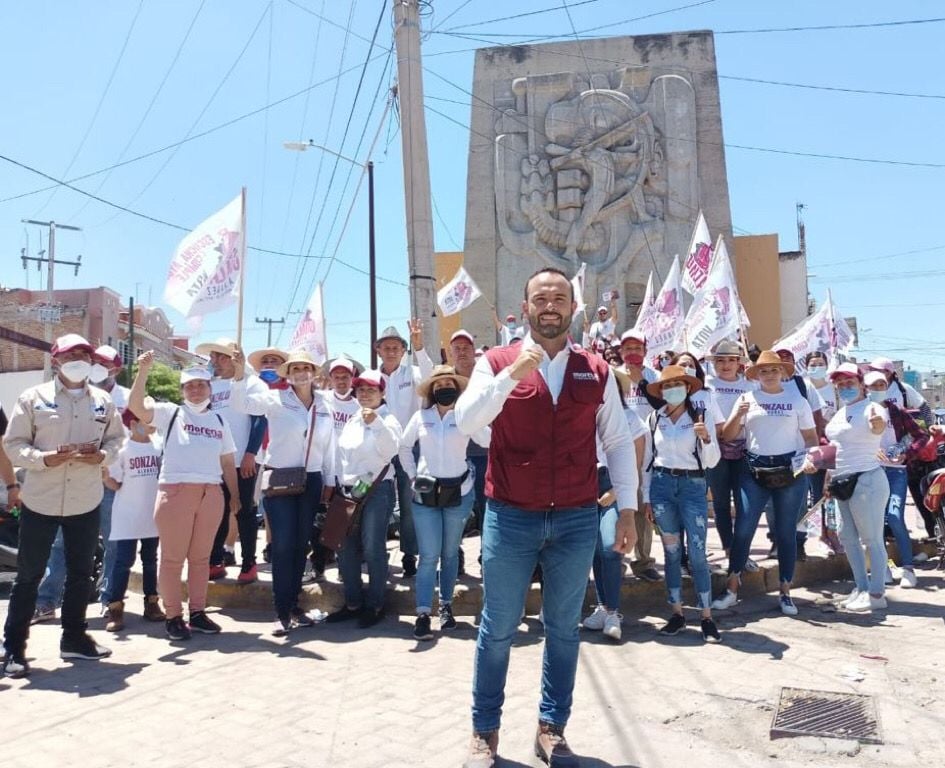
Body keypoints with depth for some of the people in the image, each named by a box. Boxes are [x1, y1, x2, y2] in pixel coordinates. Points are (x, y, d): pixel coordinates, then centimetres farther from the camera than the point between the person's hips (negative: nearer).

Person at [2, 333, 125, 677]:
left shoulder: (103, 400, 4)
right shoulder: (33, 398, -5)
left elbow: (115, 438, 11)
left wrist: (102, 455, -11)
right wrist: (45, 458, -22)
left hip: (86, 502, 3)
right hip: (40, 501, -3)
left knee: (81, 573, 14)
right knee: (29, 575, 5)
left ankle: (74, 637, 29)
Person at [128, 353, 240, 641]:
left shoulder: (219, 421, 17)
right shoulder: (170, 412, 6)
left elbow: (228, 461, 19)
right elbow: (136, 406, -10)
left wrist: (235, 495, 16)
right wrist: (143, 371, -21)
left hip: (211, 493, 3)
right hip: (175, 491, -3)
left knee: (201, 556, 10)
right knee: (172, 557, 2)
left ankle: (198, 612, 19)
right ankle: (173, 616, 11)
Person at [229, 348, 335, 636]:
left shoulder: (325, 409, 9)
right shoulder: (276, 399, -3)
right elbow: (241, 403, -16)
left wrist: (329, 483, 13)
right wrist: (240, 373, -31)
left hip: (311, 482, 4)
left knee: (301, 545, 10)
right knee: (282, 545, -6)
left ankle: (294, 606, 21)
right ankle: (282, 613, 1)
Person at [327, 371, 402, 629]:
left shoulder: (387, 419, -4)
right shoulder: (352, 421, 16)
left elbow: (390, 449, -22)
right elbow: (342, 454, 18)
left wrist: (376, 422, -34)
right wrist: (340, 483, 12)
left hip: (377, 489, -7)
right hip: (349, 490, 7)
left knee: (372, 549, -6)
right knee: (346, 548, 8)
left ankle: (375, 605, 6)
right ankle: (353, 603, 19)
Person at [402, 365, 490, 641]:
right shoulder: (421, 416, 4)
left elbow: (489, 442, -16)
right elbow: (403, 446, 14)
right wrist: (412, 474, 7)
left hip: (458, 492, 0)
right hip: (425, 493, 0)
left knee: (450, 553, 9)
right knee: (429, 555, -4)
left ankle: (446, 605, 23)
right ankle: (423, 614, -3)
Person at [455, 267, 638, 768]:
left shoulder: (596, 372, 5)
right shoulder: (497, 362, -1)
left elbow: (618, 442, 8)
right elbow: (465, 422, -15)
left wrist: (627, 508, 4)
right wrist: (511, 375, -24)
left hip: (577, 519, 2)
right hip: (510, 518, -2)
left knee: (563, 628, 13)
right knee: (498, 627, 9)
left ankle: (552, 728, 29)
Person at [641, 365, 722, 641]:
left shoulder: (701, 416, -2)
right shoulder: (655, 418, 4)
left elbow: (712, 461, -3)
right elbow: (648, 458, 10)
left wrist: (706, 438, -22)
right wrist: (646, 496, 9)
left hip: (693, 485, -2)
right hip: (662, 484, 2)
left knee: (697, 554, -3)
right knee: (671, 552, 9)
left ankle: (707, 617, 8)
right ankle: (677, 613, 19)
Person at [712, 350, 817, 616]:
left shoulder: (797, 400, 5)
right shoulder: (747, 398, 5)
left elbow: (810, 436, 7)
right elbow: (728, 435, 2)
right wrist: (738, 415, -16)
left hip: (789, 471, 0)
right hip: (754, 471, 0)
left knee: (786, 532, 6)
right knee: (743, 529, -3)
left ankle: (785, 593, 17)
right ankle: (731, 590, 6)